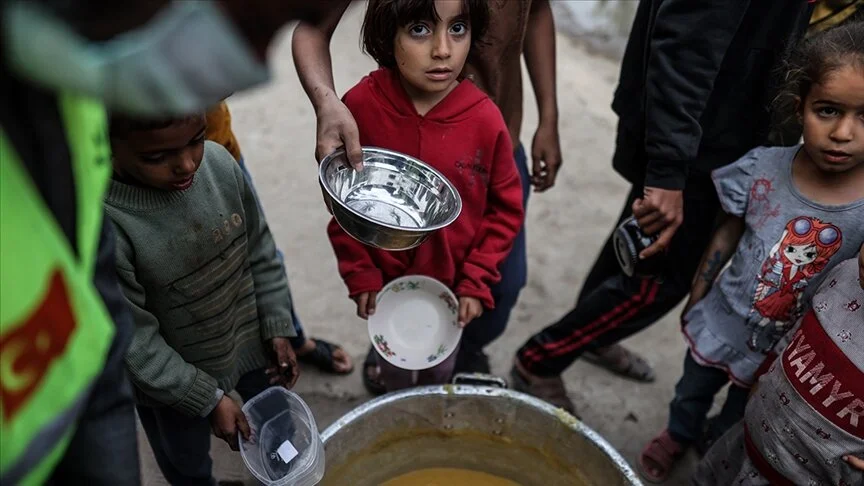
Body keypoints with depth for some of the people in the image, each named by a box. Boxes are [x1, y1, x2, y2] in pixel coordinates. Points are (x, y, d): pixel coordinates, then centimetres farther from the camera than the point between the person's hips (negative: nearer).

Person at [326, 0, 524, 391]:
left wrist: (476, 282, -10)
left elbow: (506, 209, -7)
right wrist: (360, 276, -8)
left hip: (453, 282, 1)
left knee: (441, 368, 26)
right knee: (393, 364, 26)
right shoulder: (360, 107, -21)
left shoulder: (485, 120, -21)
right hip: (386, 280, 0)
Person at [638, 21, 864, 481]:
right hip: (720, 323, 1)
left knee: (740, 418, 26)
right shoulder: (765, 168, -20)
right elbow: (726, 237, -6)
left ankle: (714, 449, 58)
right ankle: (678, 434, 60)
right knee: (693, 391, 29)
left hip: (785, 354, -1)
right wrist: (694, 301, 4)